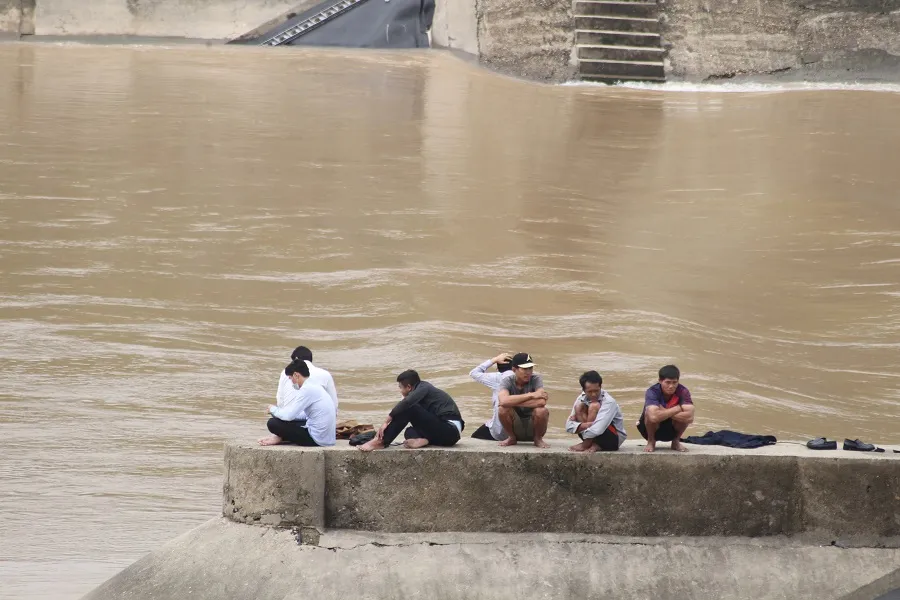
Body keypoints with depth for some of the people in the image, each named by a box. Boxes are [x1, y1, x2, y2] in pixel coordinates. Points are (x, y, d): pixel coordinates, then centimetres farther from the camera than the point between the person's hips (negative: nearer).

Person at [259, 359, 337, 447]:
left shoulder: (307, 389, -17)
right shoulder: (315, 386, 13)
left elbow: (289, 415, -17)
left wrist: (273, 409, 1)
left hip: (317, 439, -9)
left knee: (272, 423, -12)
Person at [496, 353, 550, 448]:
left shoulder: (536, 379, -12)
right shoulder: (507, 382, -11)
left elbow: (542, 402, -31)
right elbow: (503, 401, -34)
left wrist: (514, 402, -29)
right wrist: (531, 395, -33)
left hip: (533, 428, 0)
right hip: (515, 429, 0)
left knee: (542, 411, -31)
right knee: (503, 409, -28)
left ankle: (538, 439, -2)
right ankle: (512, 438, -1)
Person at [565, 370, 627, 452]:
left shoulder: (609, 402, -23)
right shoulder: (581, 399, -5)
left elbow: (598, 429, -36)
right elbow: (569, 426, -10)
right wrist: (584, 425, -31)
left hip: (614, 439, -5)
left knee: (594, 406, -26)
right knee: (579, 406, -14)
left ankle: (585, 445, -22)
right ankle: (593, 445, -19)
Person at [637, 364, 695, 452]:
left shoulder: (683, 391, -19)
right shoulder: (652, 392, -26)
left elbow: (690, 417, -34)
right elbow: (654, 417, -45)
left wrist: (666, 412, -32)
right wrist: (677, 408, -34)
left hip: (672, 431, 2)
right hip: (652, 429, -2)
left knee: (684, 415, -28)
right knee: (650, 413, -34)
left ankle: (676, 441, 1)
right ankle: (651, 442, -5)